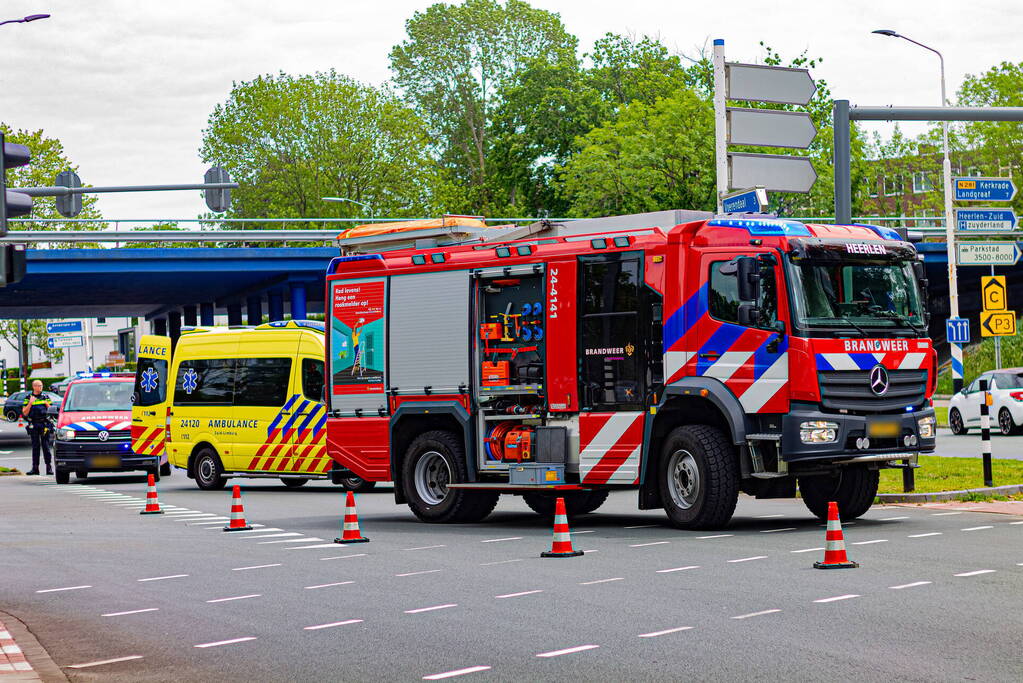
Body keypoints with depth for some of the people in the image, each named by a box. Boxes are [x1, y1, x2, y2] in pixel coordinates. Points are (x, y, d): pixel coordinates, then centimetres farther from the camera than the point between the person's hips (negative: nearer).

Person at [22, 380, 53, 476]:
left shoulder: (46, 397, 11)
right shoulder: (28, 398, 8)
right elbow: (24, 413, 2)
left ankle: (49, 467, -3)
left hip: (44, 424, 0)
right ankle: (35, 468, 4)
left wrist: (46, 404, -8)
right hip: (33, 425, 0)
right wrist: (30, 403, -11)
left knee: (46, 445, -5)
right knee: (35, 446, 2)